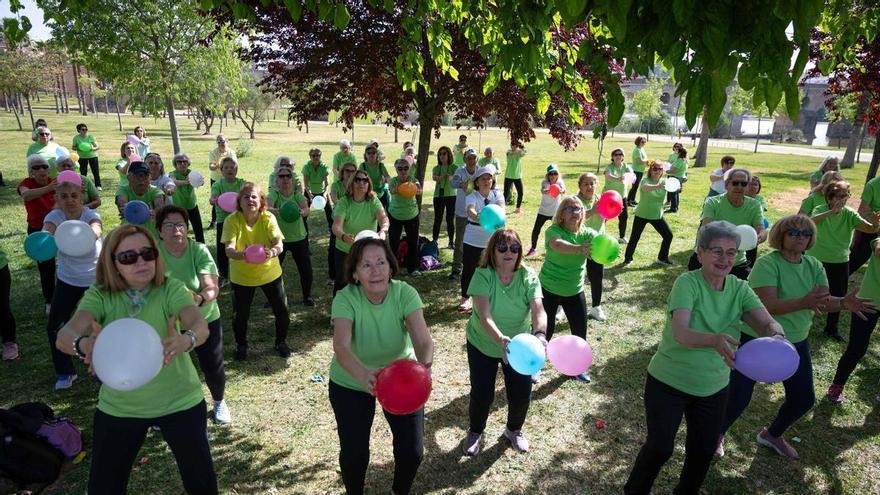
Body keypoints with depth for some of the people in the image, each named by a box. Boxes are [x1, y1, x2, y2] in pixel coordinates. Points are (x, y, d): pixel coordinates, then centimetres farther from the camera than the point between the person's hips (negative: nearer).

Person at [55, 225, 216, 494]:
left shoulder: (171, 289, -15)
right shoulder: (99, 295, -10)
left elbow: (200, 326, -32)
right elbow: (65, 335, -26)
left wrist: (185, 340, -55)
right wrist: (84, 345, -49)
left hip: (179, 401, -1)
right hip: (118, 408, 2)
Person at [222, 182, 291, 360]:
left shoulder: (268, 218, -15)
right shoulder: (232, 220, -18)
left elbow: (279, 244, -25)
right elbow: (229, 250, -28)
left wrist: (272, 252, -49)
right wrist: (242, 255, -50)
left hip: (269, 272, 1)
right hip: (241, 276, -1)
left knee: (282, 310, 4)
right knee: (240, 314, 7)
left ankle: (281, 342, 32)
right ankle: (241, 344, 37)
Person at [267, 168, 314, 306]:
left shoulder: (297, 194, -3)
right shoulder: (274, 194, -8)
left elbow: (306, 210, -21)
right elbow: (266, 207, -30)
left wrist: (301, 211, -46)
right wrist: (276, 210, -53)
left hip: (299, 238, 1)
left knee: (306, 269, 2)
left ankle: (307, 296, 25)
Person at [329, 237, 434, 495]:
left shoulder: (405, 293, -23)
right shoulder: (345, 298, -26)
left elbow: (422, 338, -34)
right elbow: (341, 346, -40)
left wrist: (424, 364, -56)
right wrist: (364, 375, -59)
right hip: (351, 384, -1)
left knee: (412, 450, 4)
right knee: (354, 453, 2)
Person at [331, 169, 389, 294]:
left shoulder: (373, 201, -13)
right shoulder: (344, 202, -17)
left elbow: (383, 218, -30)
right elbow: (336, 226, -29)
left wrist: (383, 231, -53)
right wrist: (344, 236, -53)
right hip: (344, 249, -1)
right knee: (342, 281, 10)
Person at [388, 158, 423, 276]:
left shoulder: (413, 180, -11)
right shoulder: (393, 181, -14)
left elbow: (420, 190, -32)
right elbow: (391, 190, -37)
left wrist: (417, 188, -58)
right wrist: (395, 190, -62)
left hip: (412, 216, 1)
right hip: (395, 216, -1)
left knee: (413, 242, 5)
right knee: (393, 242, 4)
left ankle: (413, 268, 19)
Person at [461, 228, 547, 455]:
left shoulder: (529, 276, -16)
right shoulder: (483, 275, -24)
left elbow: (538, 310, -28)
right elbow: (484, 316, -34)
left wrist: (540, 334, -49)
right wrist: (501, 339, -51)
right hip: (482, 345, -2)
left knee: (522, 395, 5)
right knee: (481, 394, 3)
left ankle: (514, 430, 40)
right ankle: (475, 432, 36)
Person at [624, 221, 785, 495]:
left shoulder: (740, 289, -6)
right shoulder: (687, 282, -22)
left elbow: (768, 323, -19)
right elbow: (679, 332, -36)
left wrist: (776, 334, -42)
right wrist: (715, 340, -54)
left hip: (713, 388, 5)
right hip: (668, 382, -5)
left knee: (704, 450, 16)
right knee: (660, 447, 2)